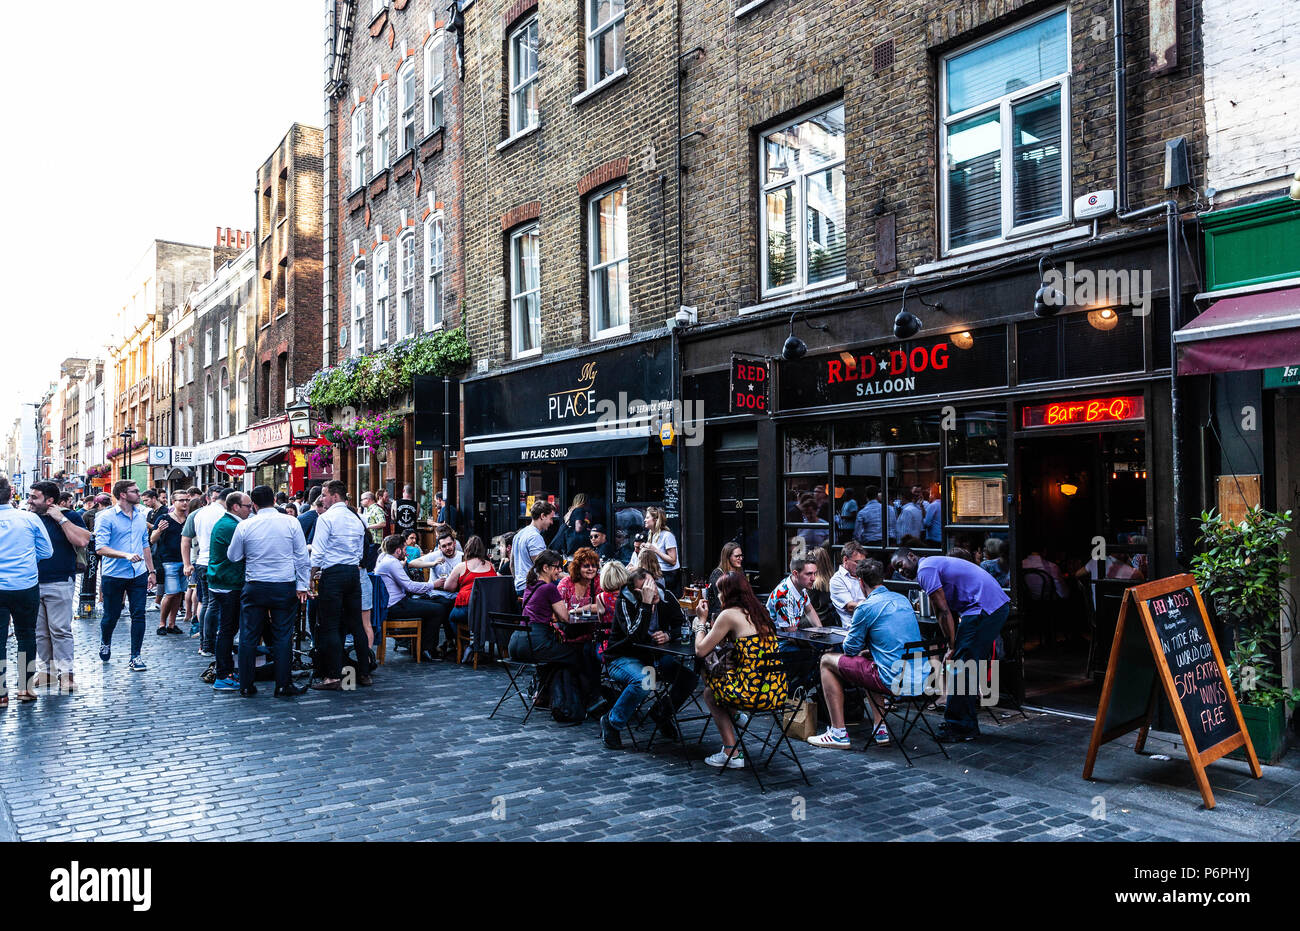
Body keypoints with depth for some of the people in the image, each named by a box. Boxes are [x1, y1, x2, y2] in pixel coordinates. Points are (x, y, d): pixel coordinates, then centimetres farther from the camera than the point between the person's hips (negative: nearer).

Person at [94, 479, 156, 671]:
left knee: (138, 615, -1)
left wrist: (151, 570, 15)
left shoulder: (141, 515, 10)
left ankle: (135, 657, 7)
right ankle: (105, 643, 39)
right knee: (111, 616, 9)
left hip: (138, 574, 4)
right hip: (114, 574, -4)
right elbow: (101, 548, -16)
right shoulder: (106, 517, -9)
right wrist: (126, 555, -29)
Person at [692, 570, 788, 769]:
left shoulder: (729, 615, -8)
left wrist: (700, 624, 14)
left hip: (754, 694, -7)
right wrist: (711, 628, 27)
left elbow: (701, 650, -3)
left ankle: (732, 752, 16)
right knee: (720, 682, 30)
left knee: (709, 692, 22)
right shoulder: (758, 612, 14)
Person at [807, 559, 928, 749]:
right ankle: (879, 728, 28)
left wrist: (851, 627, 19)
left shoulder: (866, 608, -10)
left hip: (895, 682, -8)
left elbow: (850, 649, -1)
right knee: (866, 658, 36)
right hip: (920, 679, 8)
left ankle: (838, 734, 7)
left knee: (827, 661, 8)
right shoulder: (903, 599, 13)